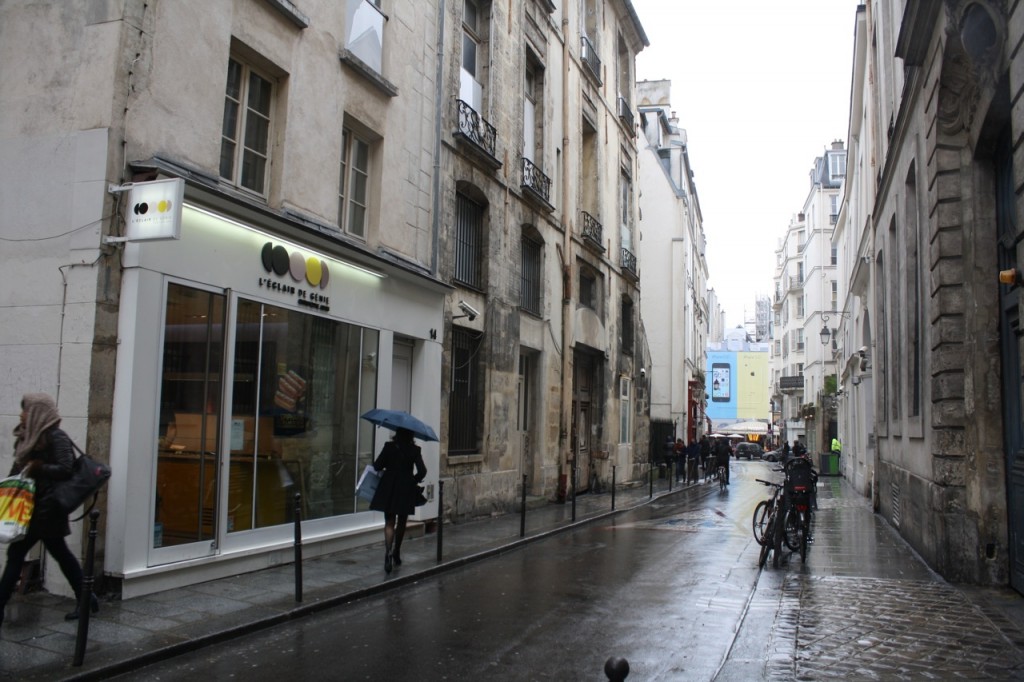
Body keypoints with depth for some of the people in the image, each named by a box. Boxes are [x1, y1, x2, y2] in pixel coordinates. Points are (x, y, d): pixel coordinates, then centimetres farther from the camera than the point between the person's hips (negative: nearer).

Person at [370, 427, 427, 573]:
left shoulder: (389, 446, -7)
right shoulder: (414, 450, -5)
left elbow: (377, 466, -8)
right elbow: (422, 471, -10)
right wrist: (414, 480, 8)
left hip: (389, 489, -1)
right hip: (406, 490, 1)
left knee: (389, 523, 3)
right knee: (401, 523, 18)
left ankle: (388, 553, -19)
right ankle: (396, 554, 29)